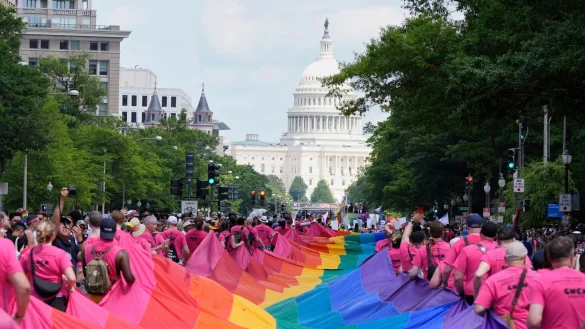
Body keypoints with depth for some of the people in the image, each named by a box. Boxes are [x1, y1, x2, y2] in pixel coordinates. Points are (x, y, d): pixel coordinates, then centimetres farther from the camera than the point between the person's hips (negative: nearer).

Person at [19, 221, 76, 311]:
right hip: (57, 300, -3)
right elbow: (72, 278, -21)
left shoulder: (28, 254, -3)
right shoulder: (60, 254, -12)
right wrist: (69, 287, -1)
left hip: (36, 300, 3)